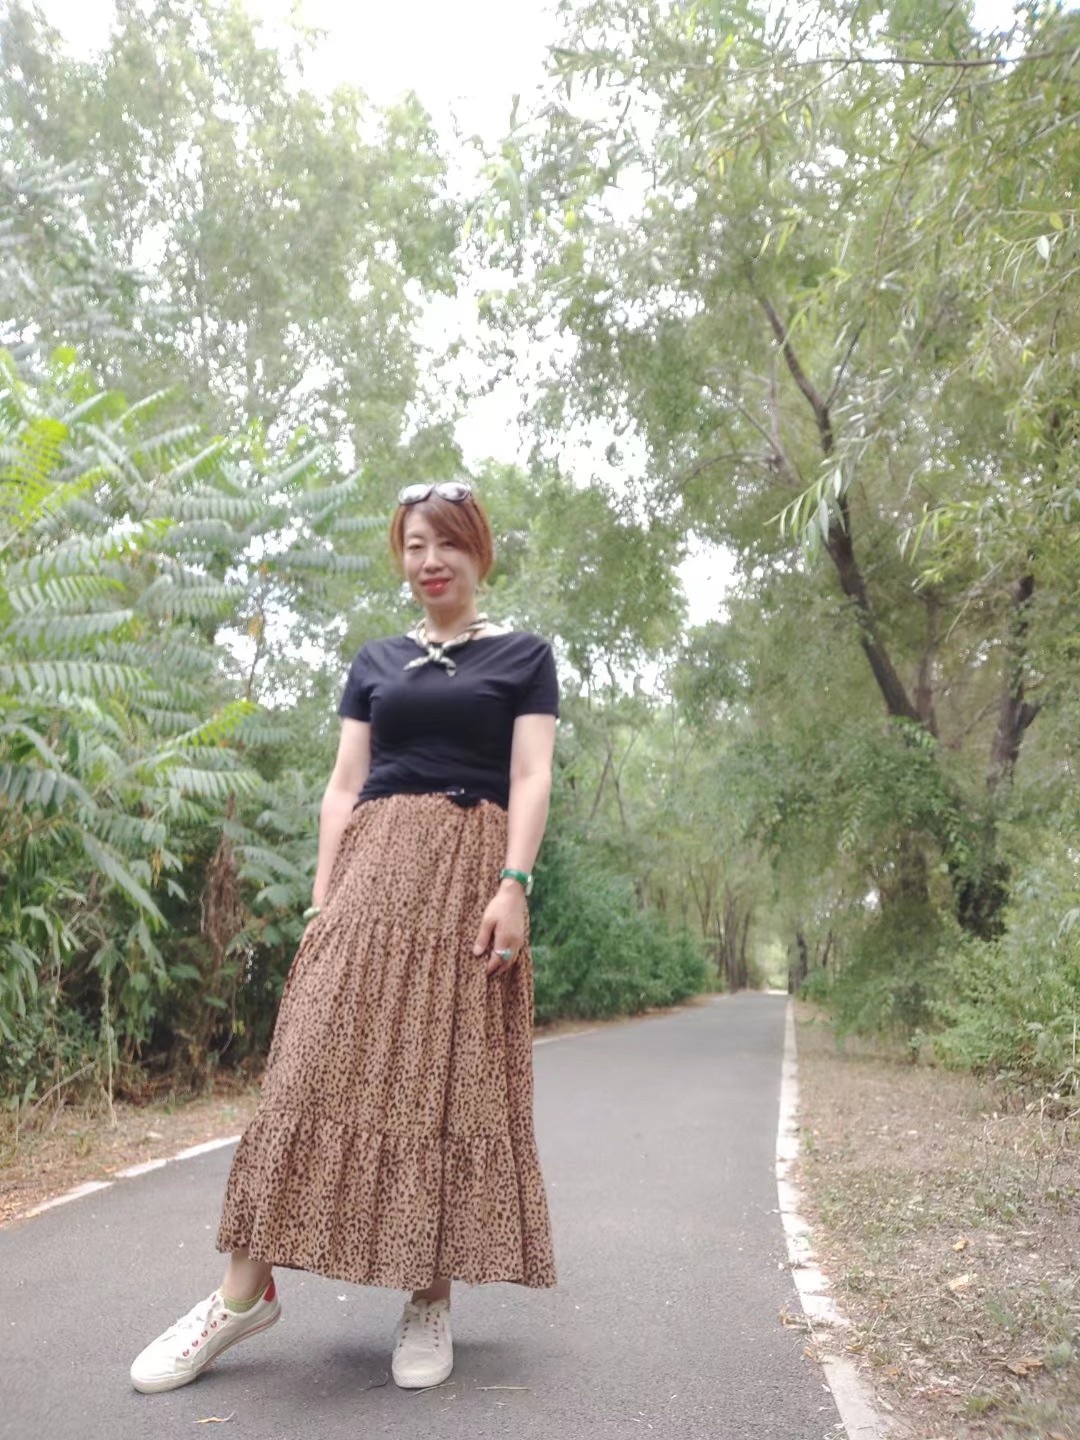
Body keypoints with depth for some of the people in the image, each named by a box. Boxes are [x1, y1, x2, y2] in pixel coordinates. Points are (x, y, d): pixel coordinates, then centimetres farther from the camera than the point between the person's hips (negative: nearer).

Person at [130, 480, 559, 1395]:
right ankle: (247, 1289, 0)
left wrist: (513, 885, -15)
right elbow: (344, 786, 12)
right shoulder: (376, 662, 17)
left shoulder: (523, 656, 9)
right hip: (374, 866, 3)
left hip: (469, 871, -2)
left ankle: (430, 1298, 7)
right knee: (319, 1062, -6)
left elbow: (531, 778, -2)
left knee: (452, 1076, -3)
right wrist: (324, 894, 2)